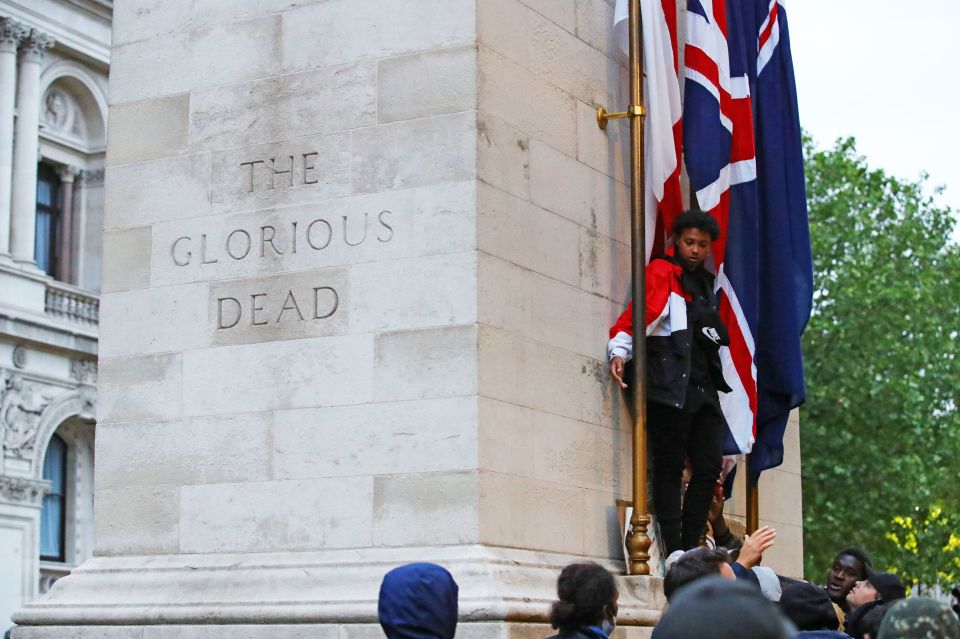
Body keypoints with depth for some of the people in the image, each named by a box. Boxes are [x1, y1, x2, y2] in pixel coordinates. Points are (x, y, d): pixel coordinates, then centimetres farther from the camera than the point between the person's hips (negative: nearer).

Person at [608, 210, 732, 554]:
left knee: (710, 465, 2)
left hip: (703, 386, 8)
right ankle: (674, 554, -6)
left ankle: (690, 548, 8)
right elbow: (638, 312, -14)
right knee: (670, 466, -6)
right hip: (670, 383, -8)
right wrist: (619, 351, -28)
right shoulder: (661, 272, 0)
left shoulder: (704, 281, 23)